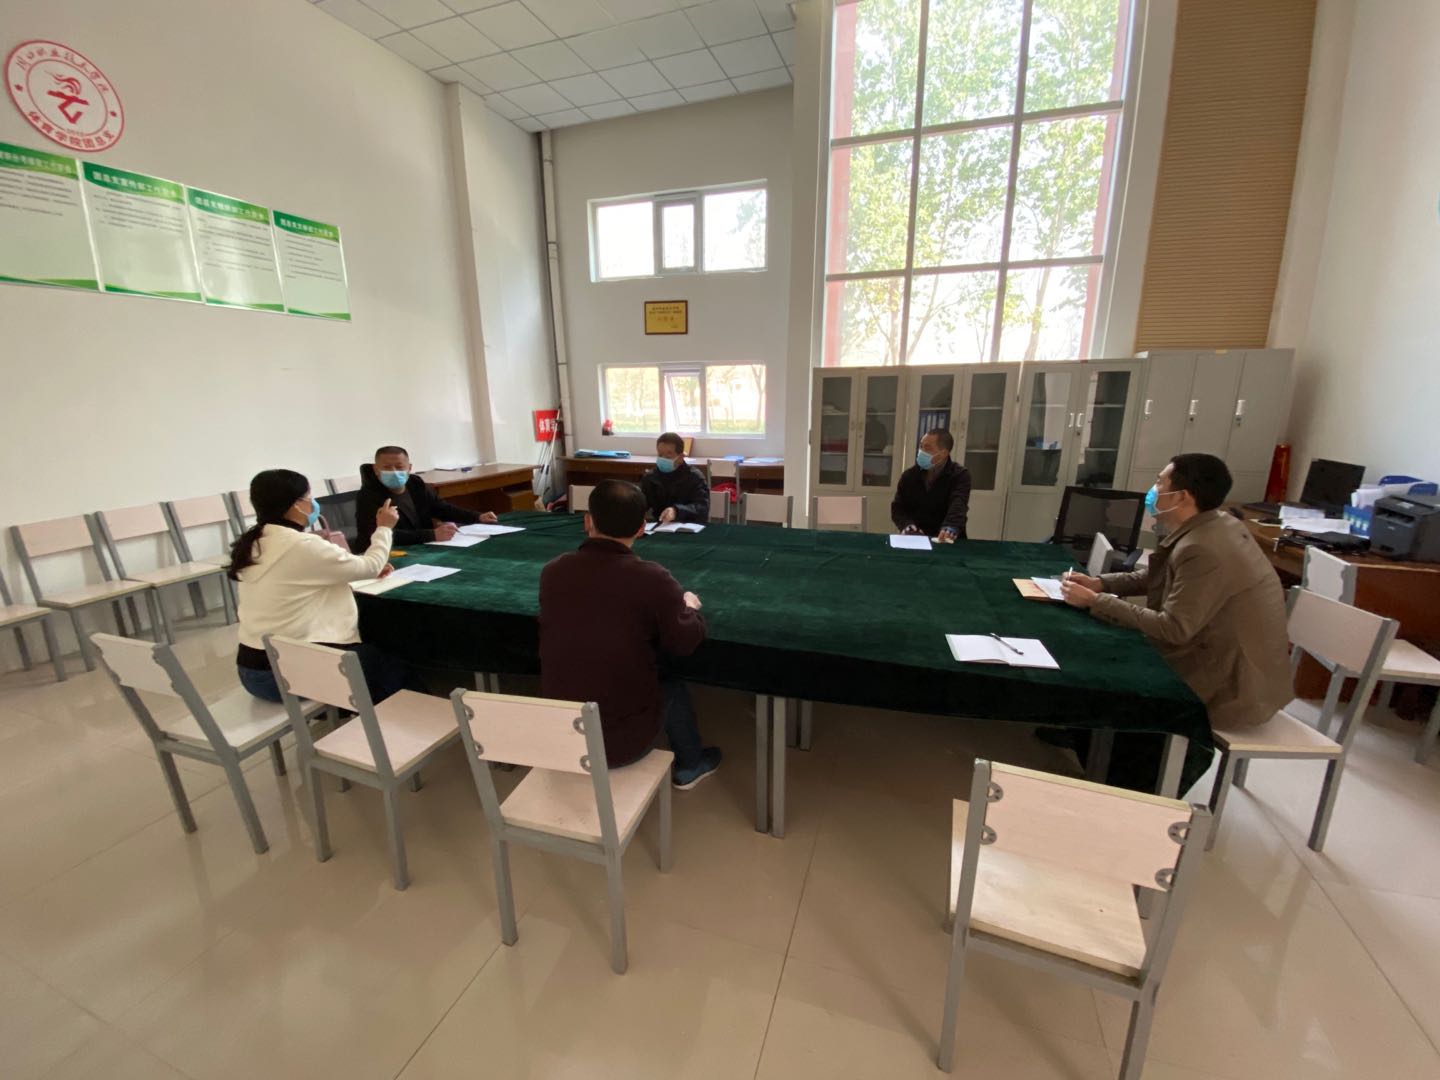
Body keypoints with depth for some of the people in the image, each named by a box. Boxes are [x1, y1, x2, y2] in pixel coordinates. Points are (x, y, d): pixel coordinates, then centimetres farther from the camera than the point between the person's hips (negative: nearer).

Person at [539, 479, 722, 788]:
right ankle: (690, 767, 49)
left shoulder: (552, 571, -9)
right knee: (673, 688, 26)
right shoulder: (653, 579, -21)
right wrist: (690, 607, 13)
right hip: (623, 741, -3)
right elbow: (685, 642, -8)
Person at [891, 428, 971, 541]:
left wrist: (950, 528, -43)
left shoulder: (960, 474, -6)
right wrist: (907, 525, -18)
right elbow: (897, 507, 4)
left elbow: (958, 505, -23)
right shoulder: (909, 475, 4)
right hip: (914, 538, 2)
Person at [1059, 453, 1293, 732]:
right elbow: (1156, 577, 11)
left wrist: (1094, 601, -23)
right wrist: (1099, 583, -1)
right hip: (1230, 662, 8)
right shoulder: (1214, 524, 2)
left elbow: (1173, 629, -27)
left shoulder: (1202, 549, -28)